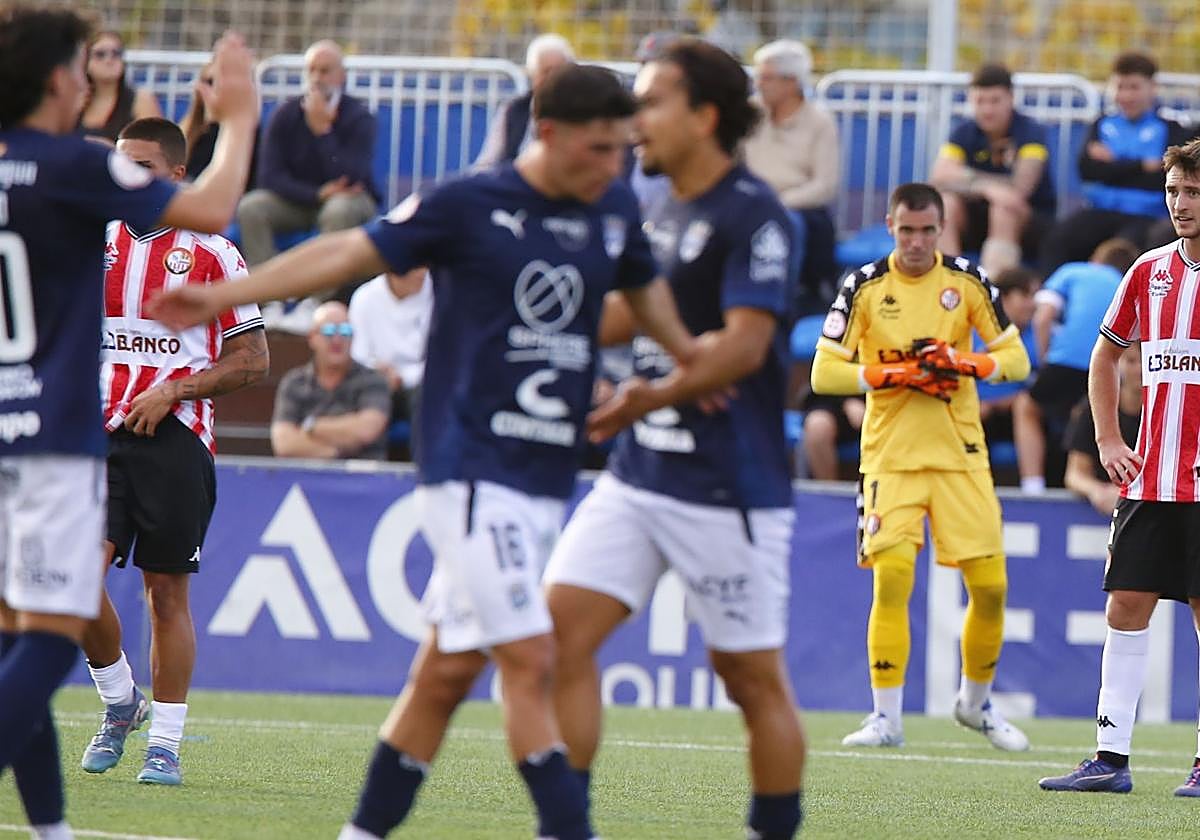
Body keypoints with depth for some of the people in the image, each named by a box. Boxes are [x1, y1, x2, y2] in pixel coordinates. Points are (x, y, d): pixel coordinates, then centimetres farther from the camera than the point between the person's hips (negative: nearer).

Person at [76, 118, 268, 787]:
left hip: (175, 438, -3)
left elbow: (253, 360, 0)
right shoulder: (95, 247, 12)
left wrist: (172, 391, -10)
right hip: (100, 434, 3)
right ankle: (119, 701, 12)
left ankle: (166, 744, 9)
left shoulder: (211, 255, 0)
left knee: (167, 592, 1)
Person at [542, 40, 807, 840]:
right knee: (559, 627, -4)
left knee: (753, 675, 1)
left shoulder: (753, 216, -12)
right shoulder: (663, 217, 13)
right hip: (639, 473, 8)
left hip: (730, 487, -8)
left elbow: (745, 345, -23)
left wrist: (658, 395, -29)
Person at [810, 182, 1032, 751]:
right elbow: (824, 372, -4)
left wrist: (966, 363, -16)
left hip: (962, 454, 2)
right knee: (891, 580, -15)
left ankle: (976, 702, 23)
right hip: (890, 457, -2)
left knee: (990, 586, 0)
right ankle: (887, 718, -7)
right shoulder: (864, 287, -3)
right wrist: (893, 374, -17)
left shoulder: (968, 282, 1)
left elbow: (1015, 359, 4)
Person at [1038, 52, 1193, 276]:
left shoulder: (1169, 130, 11)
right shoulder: (1103, 125, 20)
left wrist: (1114, 163, 2)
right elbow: (1087, 169, 3)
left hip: (1147, 217, -3)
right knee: (1057, 239, -26)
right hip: (1102, 212, 3)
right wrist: (1143, 166, -4)